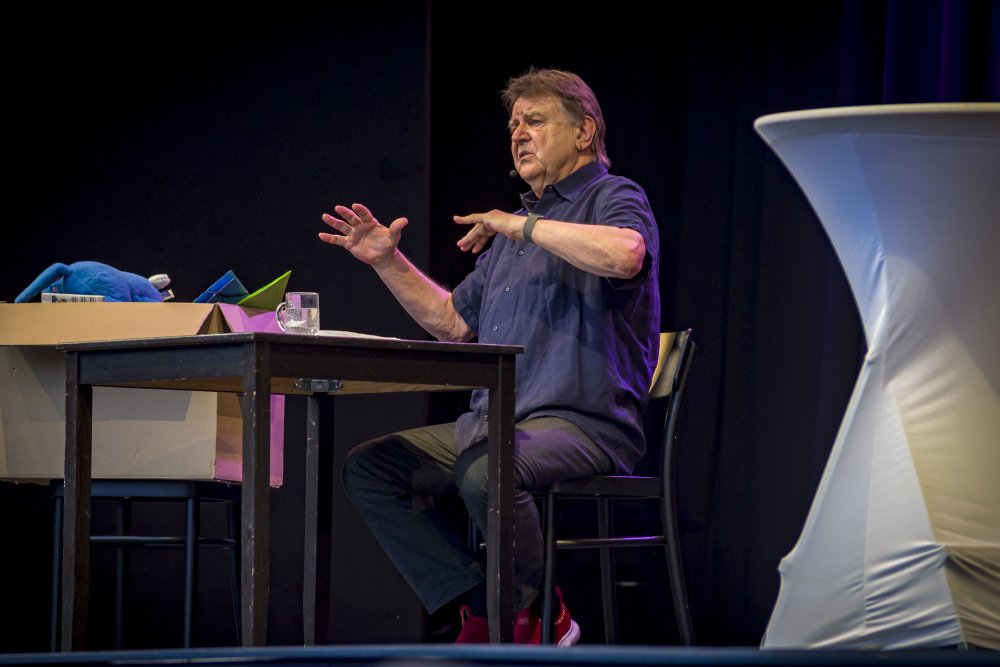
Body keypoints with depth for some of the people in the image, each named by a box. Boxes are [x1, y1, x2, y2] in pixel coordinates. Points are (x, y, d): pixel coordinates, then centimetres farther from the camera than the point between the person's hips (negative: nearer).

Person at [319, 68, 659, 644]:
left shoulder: (614, 198, -1)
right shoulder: (511, 231, 26)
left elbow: (624, 254, -27)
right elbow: (453, 321, 28)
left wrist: (524, 226, -14)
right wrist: (388, 262, 17)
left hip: (583, 424, -9)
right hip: (493, 422, 9)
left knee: (485, 472, -38)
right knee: (369, 467, -5)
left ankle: (534, 614, -13)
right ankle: (479, 607, -8)